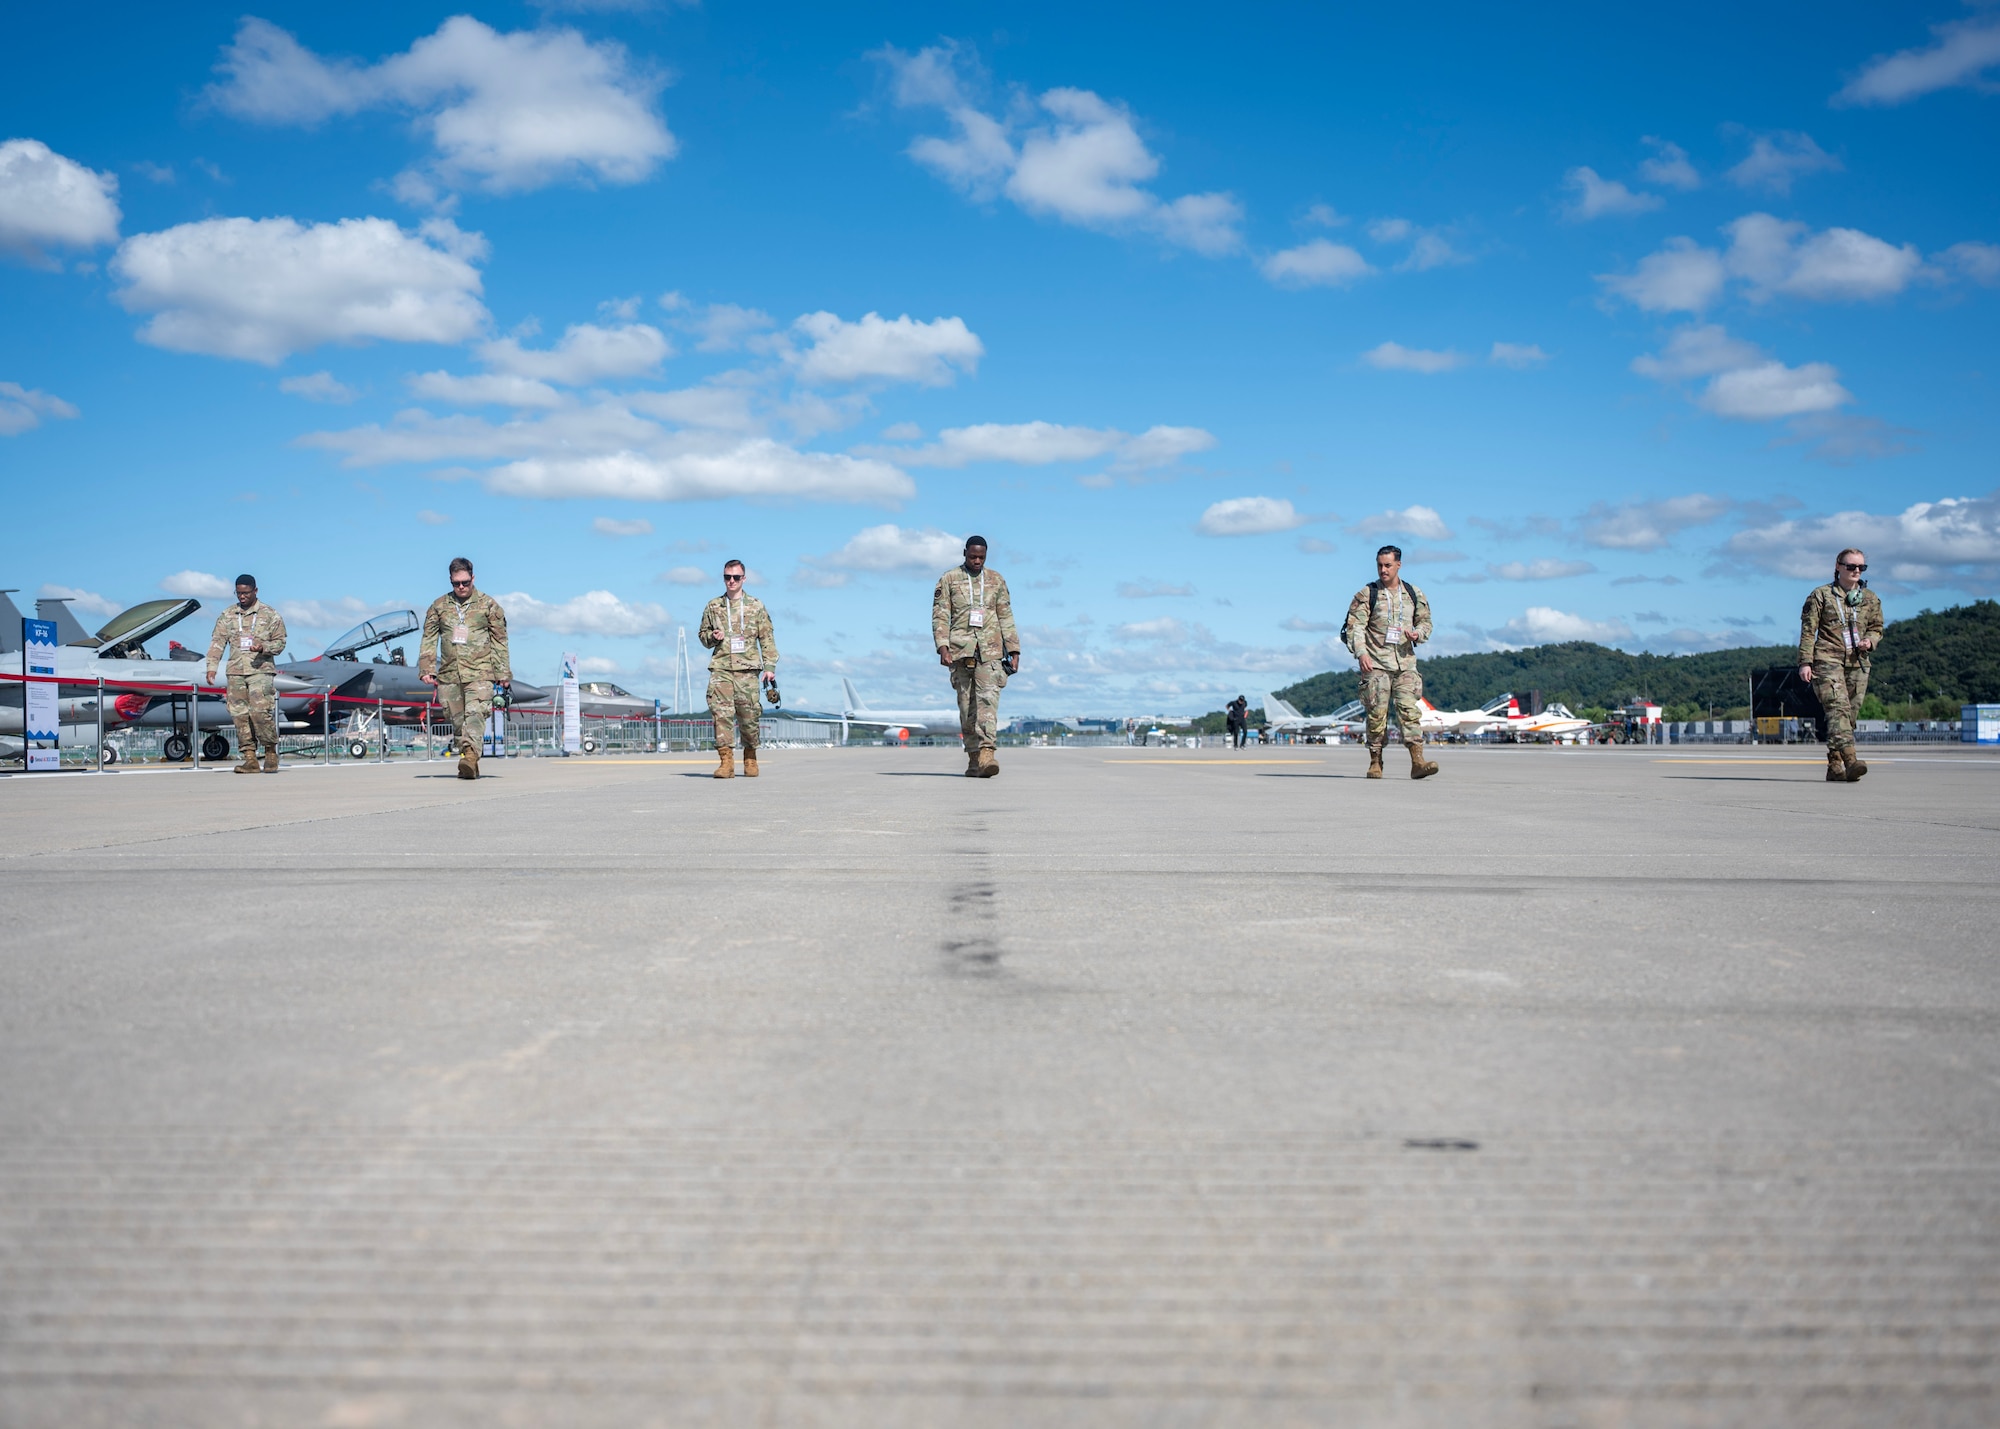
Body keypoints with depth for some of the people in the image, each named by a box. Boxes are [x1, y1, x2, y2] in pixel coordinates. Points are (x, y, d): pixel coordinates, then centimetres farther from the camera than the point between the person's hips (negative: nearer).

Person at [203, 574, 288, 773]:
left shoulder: (270, 615, 4)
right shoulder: (227, 616, 12)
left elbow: (280, 642, 5)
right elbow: (217, 642, 9)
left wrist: (263, 648, -15)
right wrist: (212, 667, -2)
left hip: (261, 670, -4)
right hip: (236, 673, 4)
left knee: (260, 711, -15)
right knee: (240, 715, -1)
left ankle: (271, 752, -1)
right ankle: (249, 758, 2)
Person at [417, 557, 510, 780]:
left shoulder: (488, 605, 6)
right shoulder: (439, 606, 11)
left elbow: (499, 641, 7)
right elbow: (429, 639, 12)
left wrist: (503, 674, 4)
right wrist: (427, 669, 2)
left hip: (480, 673, -3)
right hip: (449, 675, 3)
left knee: (476, 714, -21)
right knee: (458, 721, 4)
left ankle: (469, 756, -35)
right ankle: (469, 766, 10)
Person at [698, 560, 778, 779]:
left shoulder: (756, 606, 8)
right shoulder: (713, 606, 12)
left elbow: (767, 638, 8)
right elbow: (703, 635, 21)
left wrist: (770, 666, 0)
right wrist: (712, 637, -3)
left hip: (748, 669, -1)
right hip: (721, 667, 1)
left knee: (749, 715, 0)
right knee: (721, 713, -12)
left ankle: (750, 757, 20)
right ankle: (726, 761, -14)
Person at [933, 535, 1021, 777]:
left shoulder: (996, 580, 13)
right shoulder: (949, 580, 8)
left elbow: (1006, 618, 14)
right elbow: (940, 616, 3)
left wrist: (1014, 650, 8)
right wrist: (943, 646, -11)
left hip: (991, 650, 0)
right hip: (961, 651, 0)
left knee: (988, 699, -17)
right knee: (967, 706, 2)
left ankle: (986, 753, -28)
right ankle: (973, 758, 8)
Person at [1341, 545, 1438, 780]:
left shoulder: (1414, 594, 12)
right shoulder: (1366, 594, 3)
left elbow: (1426, 622, 19)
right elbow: (1354, 626, -4)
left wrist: (1417, 633, -4)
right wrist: (1361, 652, -19)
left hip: (1405, 663, 2)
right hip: (1375, 663, -2)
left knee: (1410, 710, -8)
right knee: (1377, 713, -2)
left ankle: (1418, 762, -15)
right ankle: (1375, 763, 9)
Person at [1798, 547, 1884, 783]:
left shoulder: (1870, 599, 14)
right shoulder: (1821, 595, 3)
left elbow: (1877, 628, 23)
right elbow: (1808, 631, 1)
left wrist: (1870, 641, -1)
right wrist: (1805, 661, -8)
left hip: (1857, 663, 5)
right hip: (1827, 660, -5)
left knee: (1849, 714, 4)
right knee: (1837, 708, -20)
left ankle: (1835, 767, 10)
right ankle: (1850, 760, -34)